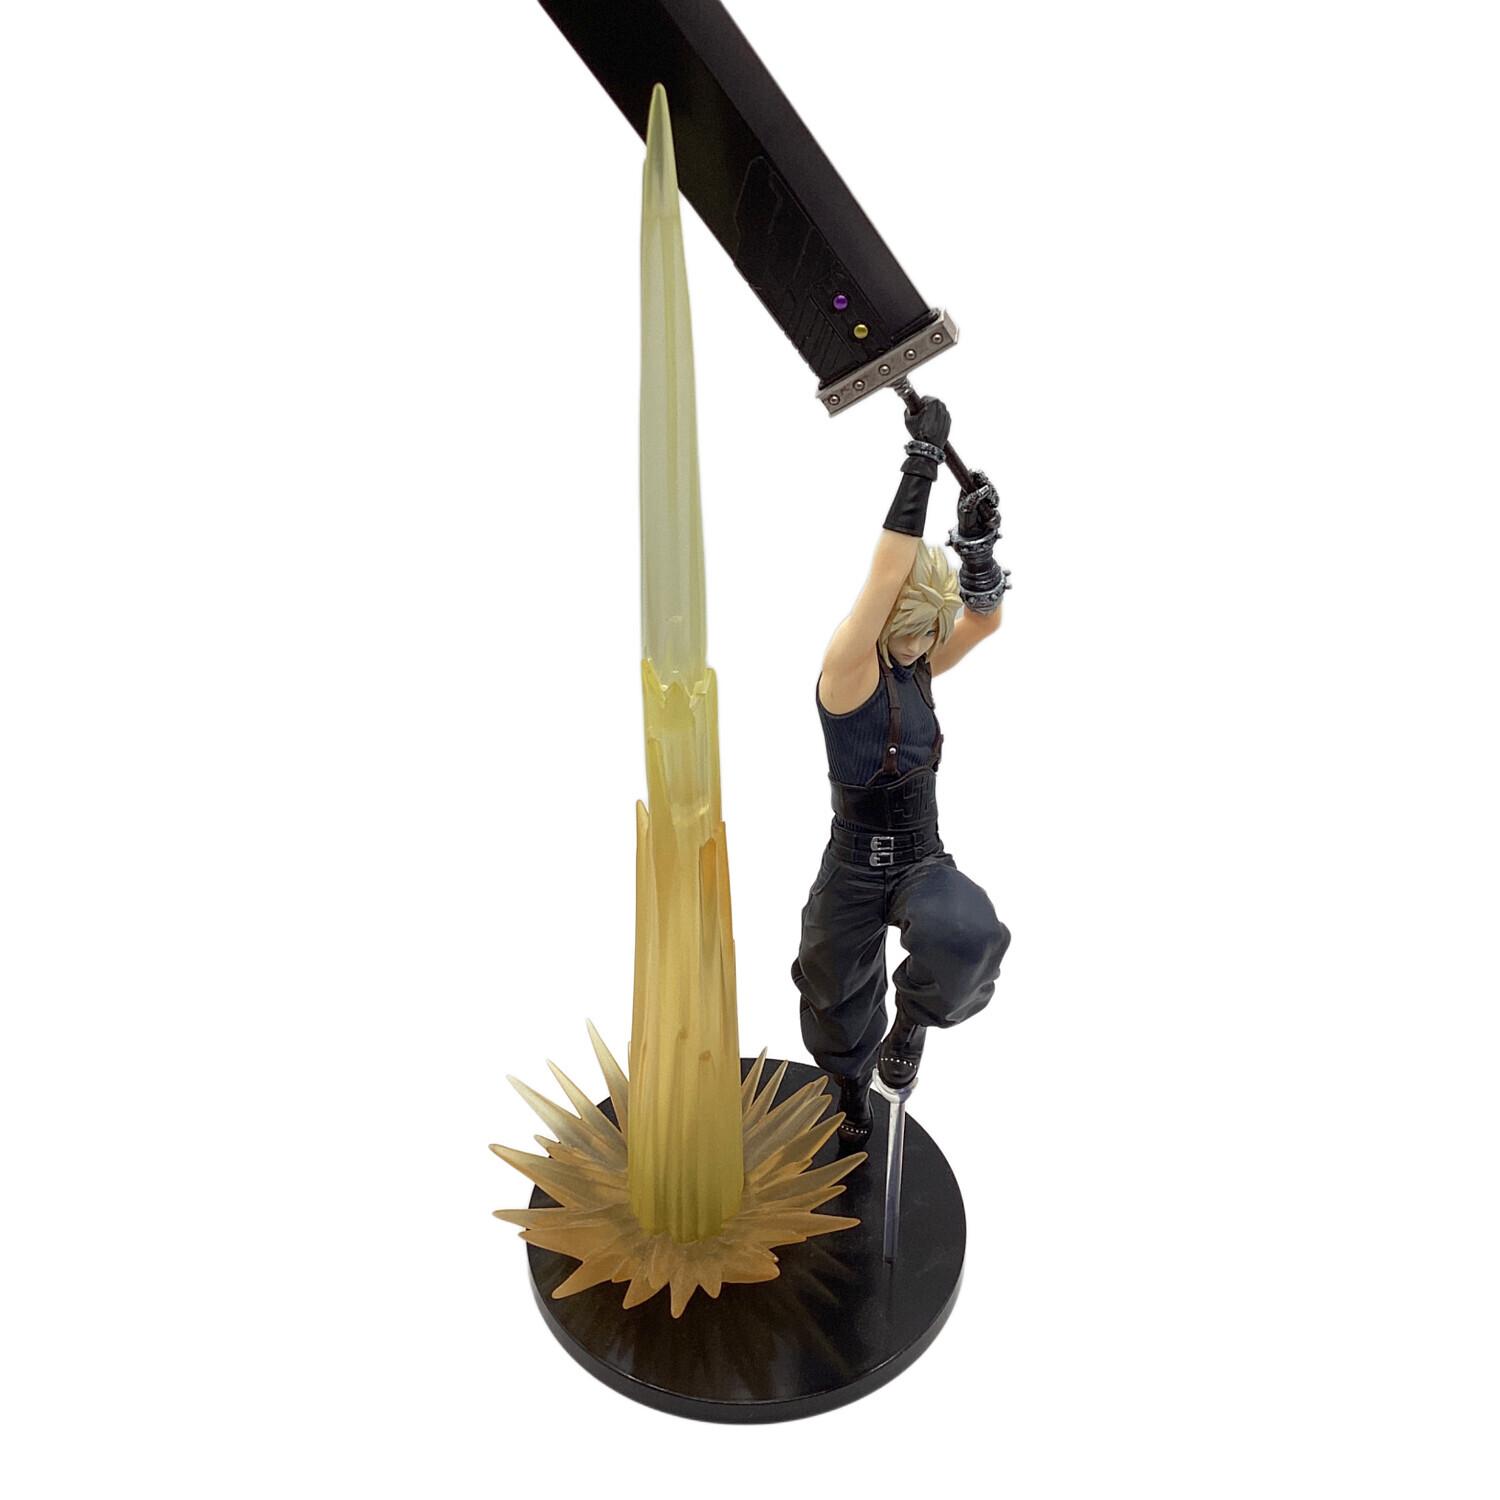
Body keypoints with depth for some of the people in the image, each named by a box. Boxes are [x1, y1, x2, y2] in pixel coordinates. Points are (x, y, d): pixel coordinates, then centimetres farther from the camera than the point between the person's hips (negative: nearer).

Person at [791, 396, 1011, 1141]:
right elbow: (882, 580, -30)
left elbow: (986, 620, -4)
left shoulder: (919, 668, 0)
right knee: (839, 1005, 17)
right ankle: (851, 1100, 49)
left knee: (971, 936, -30)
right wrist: (922, 461, -30)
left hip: (923, 860, 4)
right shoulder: (846, 671, -18)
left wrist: (977, 541, -20)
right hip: (854, 871, -3)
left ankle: (911, 1021, 3)